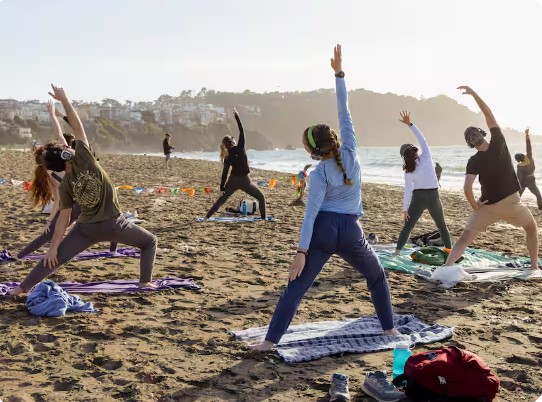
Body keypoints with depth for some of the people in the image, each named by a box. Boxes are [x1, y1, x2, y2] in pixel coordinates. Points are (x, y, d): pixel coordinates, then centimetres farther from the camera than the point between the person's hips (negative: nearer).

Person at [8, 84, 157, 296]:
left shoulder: (64, 186, -5)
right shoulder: (83, 158, -15)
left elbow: (64, 218, -5)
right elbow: (77, 126, -12)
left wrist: (53, 246, 1)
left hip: (86, 228, 2)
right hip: (113, 224, -2)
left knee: (55, 257, 11)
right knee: (150, 242, 17)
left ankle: (22, 287, 6)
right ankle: (145, 281, 11)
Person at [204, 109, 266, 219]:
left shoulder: (227, 157, 2)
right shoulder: (240, 148, -9)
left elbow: (225, 173, 1)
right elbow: (241, 132, -7)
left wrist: (222, 187, 4)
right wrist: (237, 116, -4)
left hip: (233, 181, 4)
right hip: (244, 180, -4)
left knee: (221, 200, 13)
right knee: (261, 198, 12)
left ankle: (207, 217, 5)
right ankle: (263, 218, 4)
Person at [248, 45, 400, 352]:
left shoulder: (320, 173, -9)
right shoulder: (350, 151, -4)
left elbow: (312, 213, -14)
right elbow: (345, 113, -2)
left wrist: (302, 251, -15)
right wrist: (339, 73, 2)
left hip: (323, 231, -2)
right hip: (350, 231, 2)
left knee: (296, 287, 0)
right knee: (377, 277, 25)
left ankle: (271, 340, -3)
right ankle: (389, 328, 27)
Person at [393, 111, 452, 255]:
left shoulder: (408, 171, -7)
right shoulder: (427, 157, -9)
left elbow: (408, 190, -9)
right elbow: (422, 139, -3)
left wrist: (405, 209, -6)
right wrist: (410, 124, -5)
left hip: (418, 197, -1)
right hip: (433, 196, 1)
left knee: (407, 226, 5)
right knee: (442, 226, 17)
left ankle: (397, 251, -5)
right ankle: (450, 250, 20)